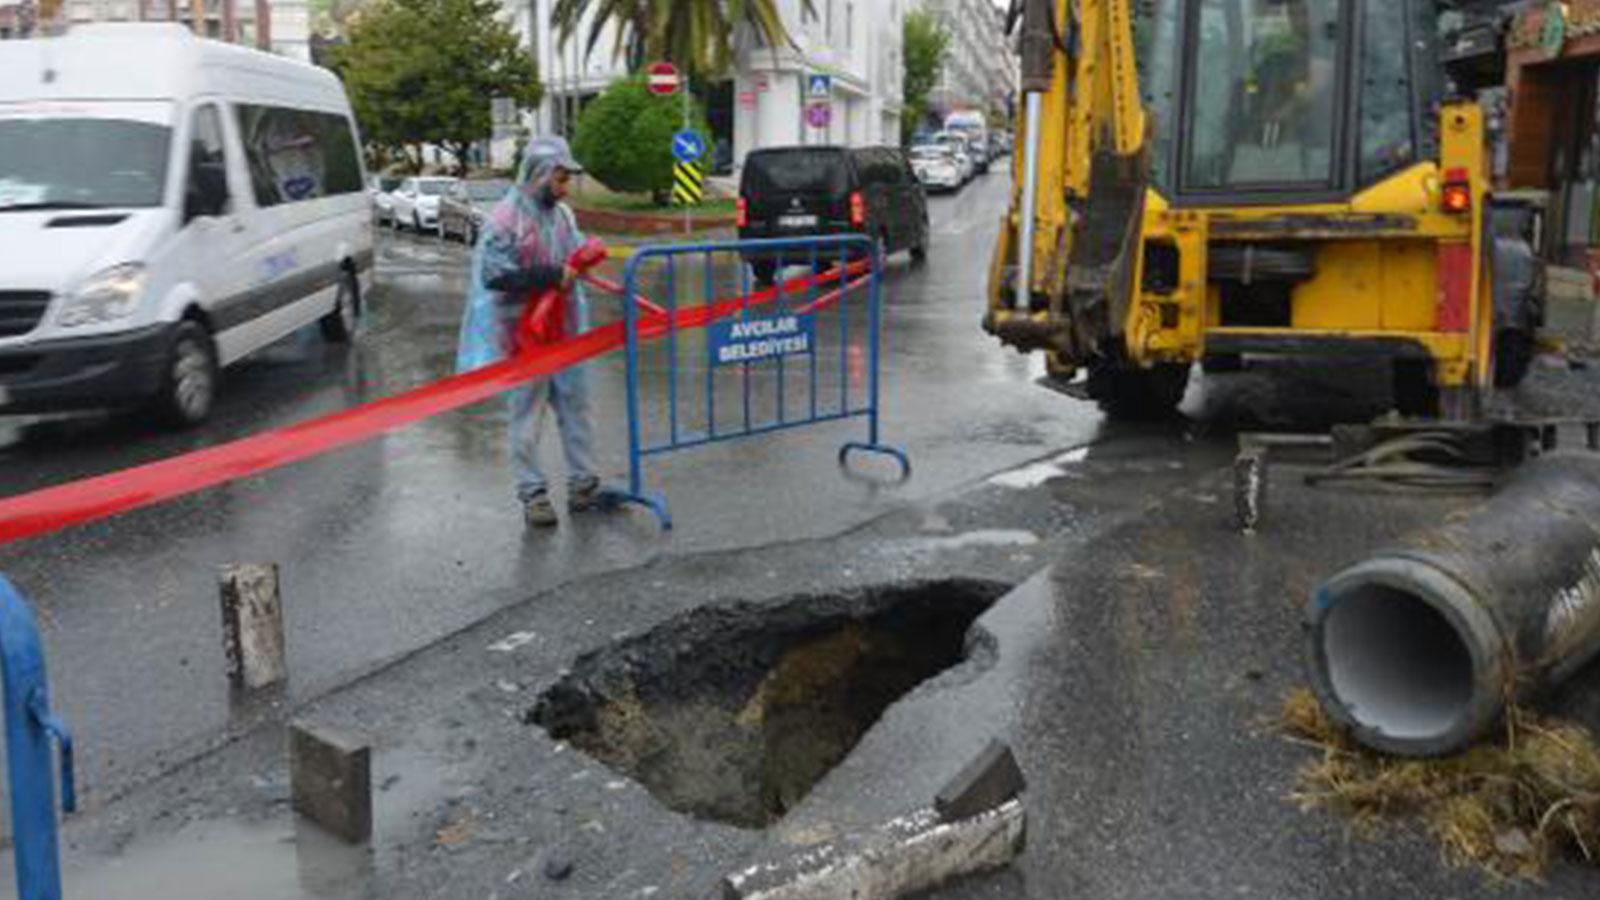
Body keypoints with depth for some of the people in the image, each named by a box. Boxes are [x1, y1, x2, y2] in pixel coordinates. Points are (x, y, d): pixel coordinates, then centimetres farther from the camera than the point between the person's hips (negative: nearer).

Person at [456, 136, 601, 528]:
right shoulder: (506, 218, -14)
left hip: (564, 332, 7)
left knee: (575, 407, 12)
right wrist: (553, 275, -23)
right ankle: (533, 495, 12)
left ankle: (583, 484, 23)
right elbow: (496, 275, -21)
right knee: (527, 415, 3)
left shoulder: (562, 214, 8)